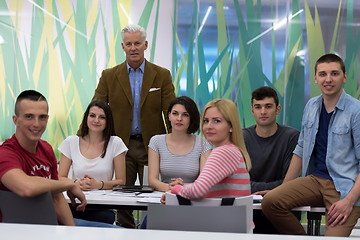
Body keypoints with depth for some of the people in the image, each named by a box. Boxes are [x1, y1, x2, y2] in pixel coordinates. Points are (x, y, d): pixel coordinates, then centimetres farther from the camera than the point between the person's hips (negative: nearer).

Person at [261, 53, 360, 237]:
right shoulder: (311, 106, 10)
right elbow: (300, 150, 17)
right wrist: (283, 187, 13)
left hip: (344, 186, -5)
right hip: (315, 179, 5)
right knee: (270, 201, -18)